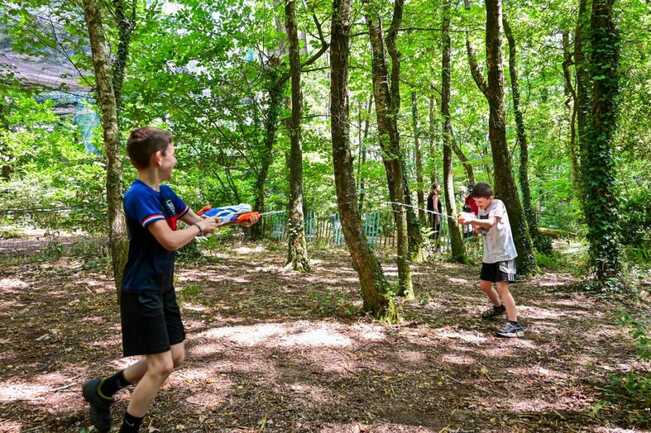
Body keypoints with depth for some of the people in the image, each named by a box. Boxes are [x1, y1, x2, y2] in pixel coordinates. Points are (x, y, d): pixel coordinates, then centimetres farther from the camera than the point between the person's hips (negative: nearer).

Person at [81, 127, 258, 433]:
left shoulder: (165, 193, 7)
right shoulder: (139, 195, -21)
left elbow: (197, 219, 19)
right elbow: (171, 240, -30)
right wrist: (199, 227, -13)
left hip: (163, 288, 9)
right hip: (142, 292, -9)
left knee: (175, 357, 14)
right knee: (161, 366, -4)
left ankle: (102, 390, 29)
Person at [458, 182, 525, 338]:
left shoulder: (498, 204, -17)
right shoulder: (481, 209, 7)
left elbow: (491, 223, -36)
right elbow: (480, 229, 12)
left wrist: (471, 220, -51)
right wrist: (474, 226, -11)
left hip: (503, 253, -9)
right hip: (489, 254, 9)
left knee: (501, 286, -19)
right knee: (484, 285, 17)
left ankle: (514, 325, -17)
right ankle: (499, 307, 44)